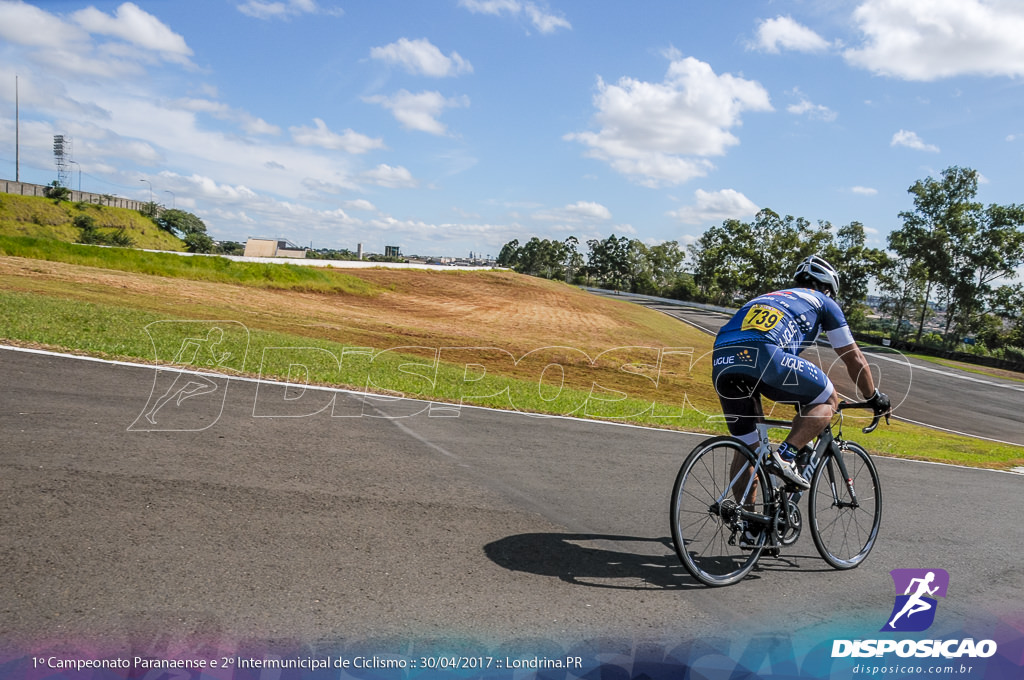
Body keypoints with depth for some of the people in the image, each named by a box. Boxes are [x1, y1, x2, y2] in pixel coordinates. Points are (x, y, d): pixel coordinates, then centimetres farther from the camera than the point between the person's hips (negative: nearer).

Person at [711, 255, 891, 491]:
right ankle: (786, 456, -1)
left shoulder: (766, 298, 42)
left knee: (747, 449, 19)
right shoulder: (823, 302, 27)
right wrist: (875, 398, 43)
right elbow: (854, 359, 27)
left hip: (720, 361, 6)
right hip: (763, 356, -6)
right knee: (828, 400, 16)